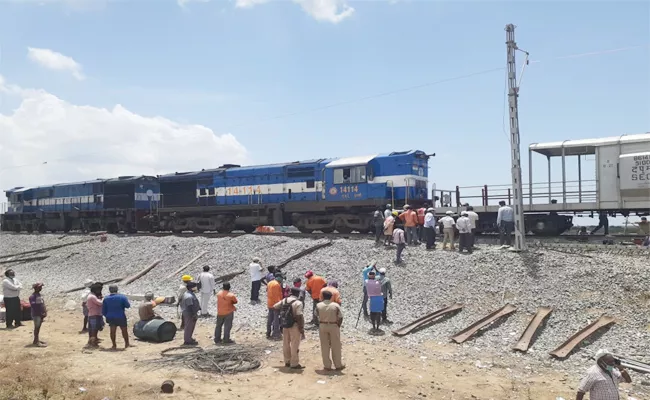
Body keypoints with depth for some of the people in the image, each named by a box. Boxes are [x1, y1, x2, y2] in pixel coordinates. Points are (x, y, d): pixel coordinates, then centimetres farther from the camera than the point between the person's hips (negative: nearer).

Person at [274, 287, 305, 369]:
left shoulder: (284, 301, 3)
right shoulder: (298, 303, -17)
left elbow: (274, 307, 11)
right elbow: (299, 317, -21)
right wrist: (302, 329, -16)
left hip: (285, 325, 6)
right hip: (294, 326, -6)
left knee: (286, 344, 17)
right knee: (294, 345, 4)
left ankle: (287, 361, 28)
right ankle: (294, 364, 10)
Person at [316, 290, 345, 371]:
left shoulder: (318, 305, -6)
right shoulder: (336, 305, -10)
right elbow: (340, 317, -9)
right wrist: (338, 326, 2)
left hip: (323, 326, 1)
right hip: (334, 326, -1)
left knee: (325, 347, 10)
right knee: (336, 347, 10)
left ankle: (327, 366, 14)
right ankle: (338, 365, 17)